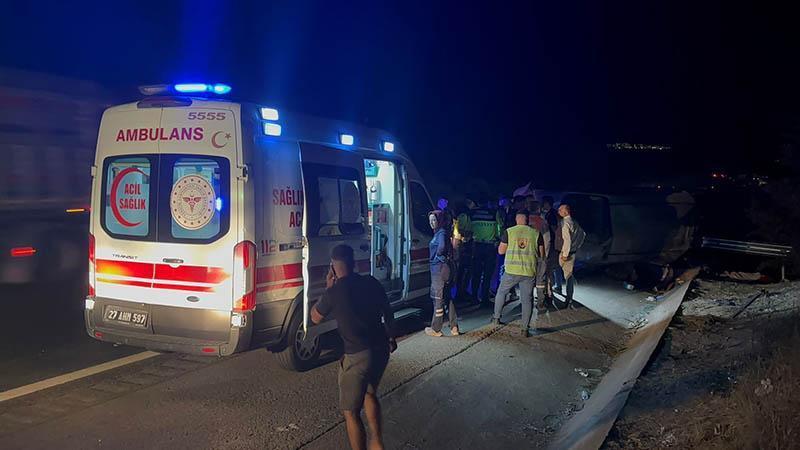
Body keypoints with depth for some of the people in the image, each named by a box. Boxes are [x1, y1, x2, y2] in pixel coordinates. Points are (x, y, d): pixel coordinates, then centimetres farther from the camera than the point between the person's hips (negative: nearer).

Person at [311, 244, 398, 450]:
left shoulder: (335, 292, -15)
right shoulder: (371, 283, 0)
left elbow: (315, 318, 3)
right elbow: (388, 313, 11)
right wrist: (391, 338, 27)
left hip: (357, 356, -6)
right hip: (381, 349, 7)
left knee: (351, 412, 9)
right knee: (370, 393, 30)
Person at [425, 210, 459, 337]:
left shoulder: (441, 233, -15)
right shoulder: (437, 233, 13)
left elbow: (441, 247, -34)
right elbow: (450, 250, 18)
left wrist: (438, 255, -17)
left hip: (439, 268, -10)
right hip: (437, 268, 10)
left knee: (438, 298, -1)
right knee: (448, 297, 13)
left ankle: (436, 329, 8)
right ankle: (454, 327, 20)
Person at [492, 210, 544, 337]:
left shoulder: (509, 232, -3)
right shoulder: (536, 233, -1)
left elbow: (501, 251, 2)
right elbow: (541, 253, 4)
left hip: (511, 270, 0)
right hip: (529, 272, 1)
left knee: (501, 292, 22)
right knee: (527, 299, 8)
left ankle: (496, 317, 29)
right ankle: (525, 329, 10)